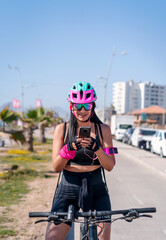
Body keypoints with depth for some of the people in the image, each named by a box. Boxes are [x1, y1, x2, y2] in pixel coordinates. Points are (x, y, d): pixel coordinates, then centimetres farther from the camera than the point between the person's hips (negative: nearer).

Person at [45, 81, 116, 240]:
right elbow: (56, 167, -2)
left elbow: (110, 166, -2)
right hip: (68, 190, 0)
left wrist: (97, 148, -21)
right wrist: (69, 148, -21)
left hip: (96, 191, 1)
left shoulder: (103, 129, 4)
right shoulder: (62, 129, 3)